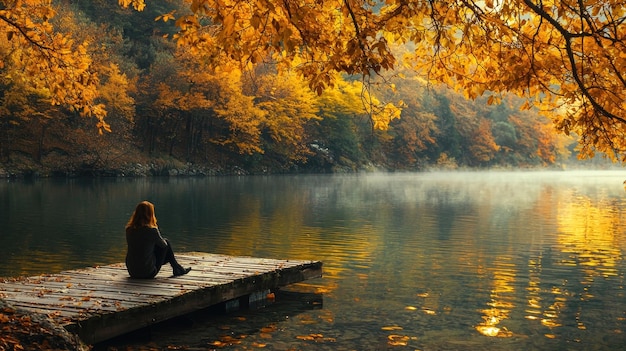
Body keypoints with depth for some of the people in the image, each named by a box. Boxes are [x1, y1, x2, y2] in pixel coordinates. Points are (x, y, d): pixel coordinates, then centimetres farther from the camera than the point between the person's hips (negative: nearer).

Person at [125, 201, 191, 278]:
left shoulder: (129, 229, -3)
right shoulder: (152, 230, -17)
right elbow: (163, 244, 2)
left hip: (131, 272, 6)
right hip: (147, 273, -6)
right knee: (166, 243, 13)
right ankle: (177, 269, 30)